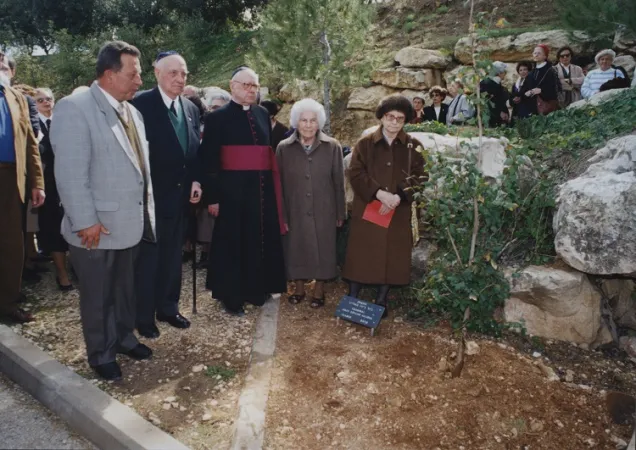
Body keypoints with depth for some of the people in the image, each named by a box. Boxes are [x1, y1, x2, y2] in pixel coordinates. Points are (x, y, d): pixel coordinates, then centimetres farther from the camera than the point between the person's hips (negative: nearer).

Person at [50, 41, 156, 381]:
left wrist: (146, 210, 10)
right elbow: (70, 173, -19)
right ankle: (101, 354, 29)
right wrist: (86, 221, -21)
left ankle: (124, 337, 40)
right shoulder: (74, 108, -14)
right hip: (98, 226, -7)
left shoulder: (132, 111, 12)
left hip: (132, 221, 7)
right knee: (97, 296, 11)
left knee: (126, 288, 20)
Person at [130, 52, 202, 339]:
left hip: (181, 193, 6)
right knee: (148, 257, 4)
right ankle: (144, 316, 17)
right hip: (152, 193, -6)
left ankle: (168, 307, 29)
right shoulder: (141, 103, -10)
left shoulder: (190, 108, 10)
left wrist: (195, 180, 1)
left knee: (173, 255, 15)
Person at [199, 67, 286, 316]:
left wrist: (274, 188, 10)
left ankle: (256, 290, 29)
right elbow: (209, 159, -7)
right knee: (231, 244, 5)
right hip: (232, 191, -5)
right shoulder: (217, 117, -3)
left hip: (262, 190, 5)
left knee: (260, 241, 12)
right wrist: (212, 196, -13)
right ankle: (231, 296, 18)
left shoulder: (263, 114, 12)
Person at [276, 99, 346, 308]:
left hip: (324, 211, 0)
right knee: (296, 249, 11)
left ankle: (319, 291, 26)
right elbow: (279, 184, -1)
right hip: (295, 211, 1)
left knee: (322, 249, 9)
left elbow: (339, 182, 0)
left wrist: (340, 212, 0)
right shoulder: (284, 148, -3)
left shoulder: (332, 147, -4)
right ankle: (299, 289, 30)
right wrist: (281, 215, -2)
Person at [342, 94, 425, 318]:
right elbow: (355, 174, -6)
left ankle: (382, 300, 22)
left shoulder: (413, 146, 4)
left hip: (399, 212, 1)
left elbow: (418, 176, -1)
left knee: (392, 256, 6)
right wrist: (378, 193, -19)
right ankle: (353, 298, 17)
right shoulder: (365, 143, 2)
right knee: (361, 255, 3)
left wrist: (399, 196, -17)